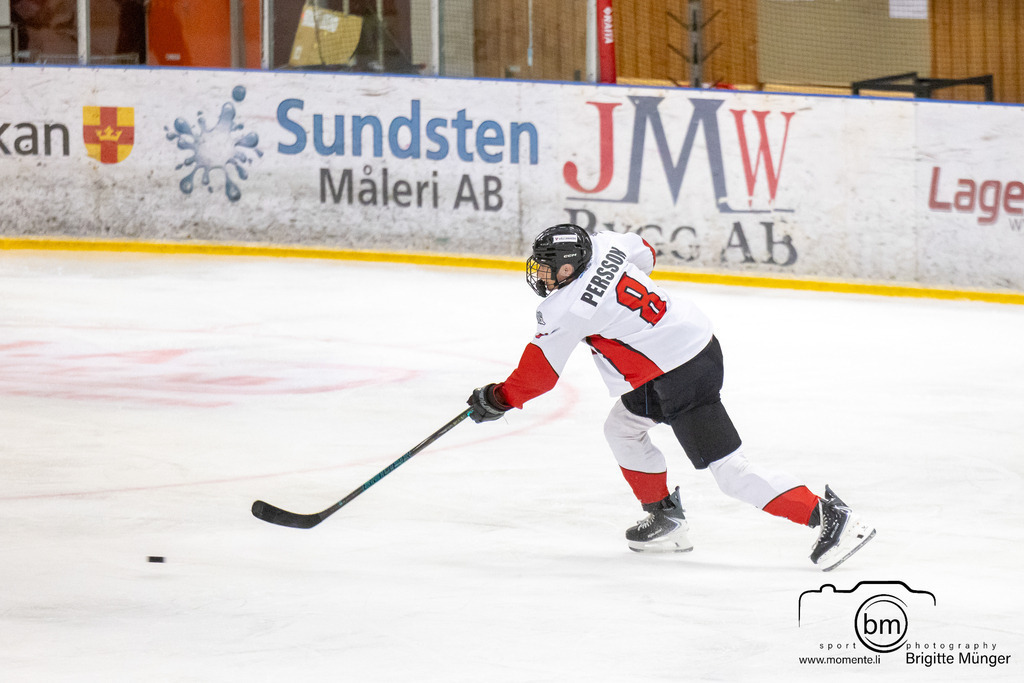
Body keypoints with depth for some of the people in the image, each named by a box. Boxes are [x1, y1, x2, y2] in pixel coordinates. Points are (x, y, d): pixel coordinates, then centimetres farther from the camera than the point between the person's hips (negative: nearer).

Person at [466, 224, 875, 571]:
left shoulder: (568, 308, -19)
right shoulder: (602, 246, 2)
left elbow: (539, 372, -11)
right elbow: (643, 254, 25)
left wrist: (499, 399, 4)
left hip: (680, 378, -10)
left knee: (729, 470, -8)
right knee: (622, 428, 22)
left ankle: (830, 517, -13)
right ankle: (665, 521, 28)